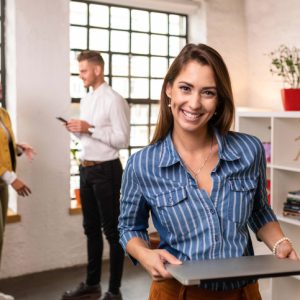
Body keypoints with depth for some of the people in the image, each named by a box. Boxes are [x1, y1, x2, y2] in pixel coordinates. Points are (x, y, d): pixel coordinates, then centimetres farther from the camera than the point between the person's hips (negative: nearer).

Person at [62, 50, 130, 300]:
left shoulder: (114, 100, -13)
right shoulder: (85, 100, 13)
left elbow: (122, 139, -19)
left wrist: (90, 129, -21)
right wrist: (77, 130, 0)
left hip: (106, 170, -9)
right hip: (86, 169, 9)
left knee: (111, 230, 1)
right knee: (91, 228, 16)